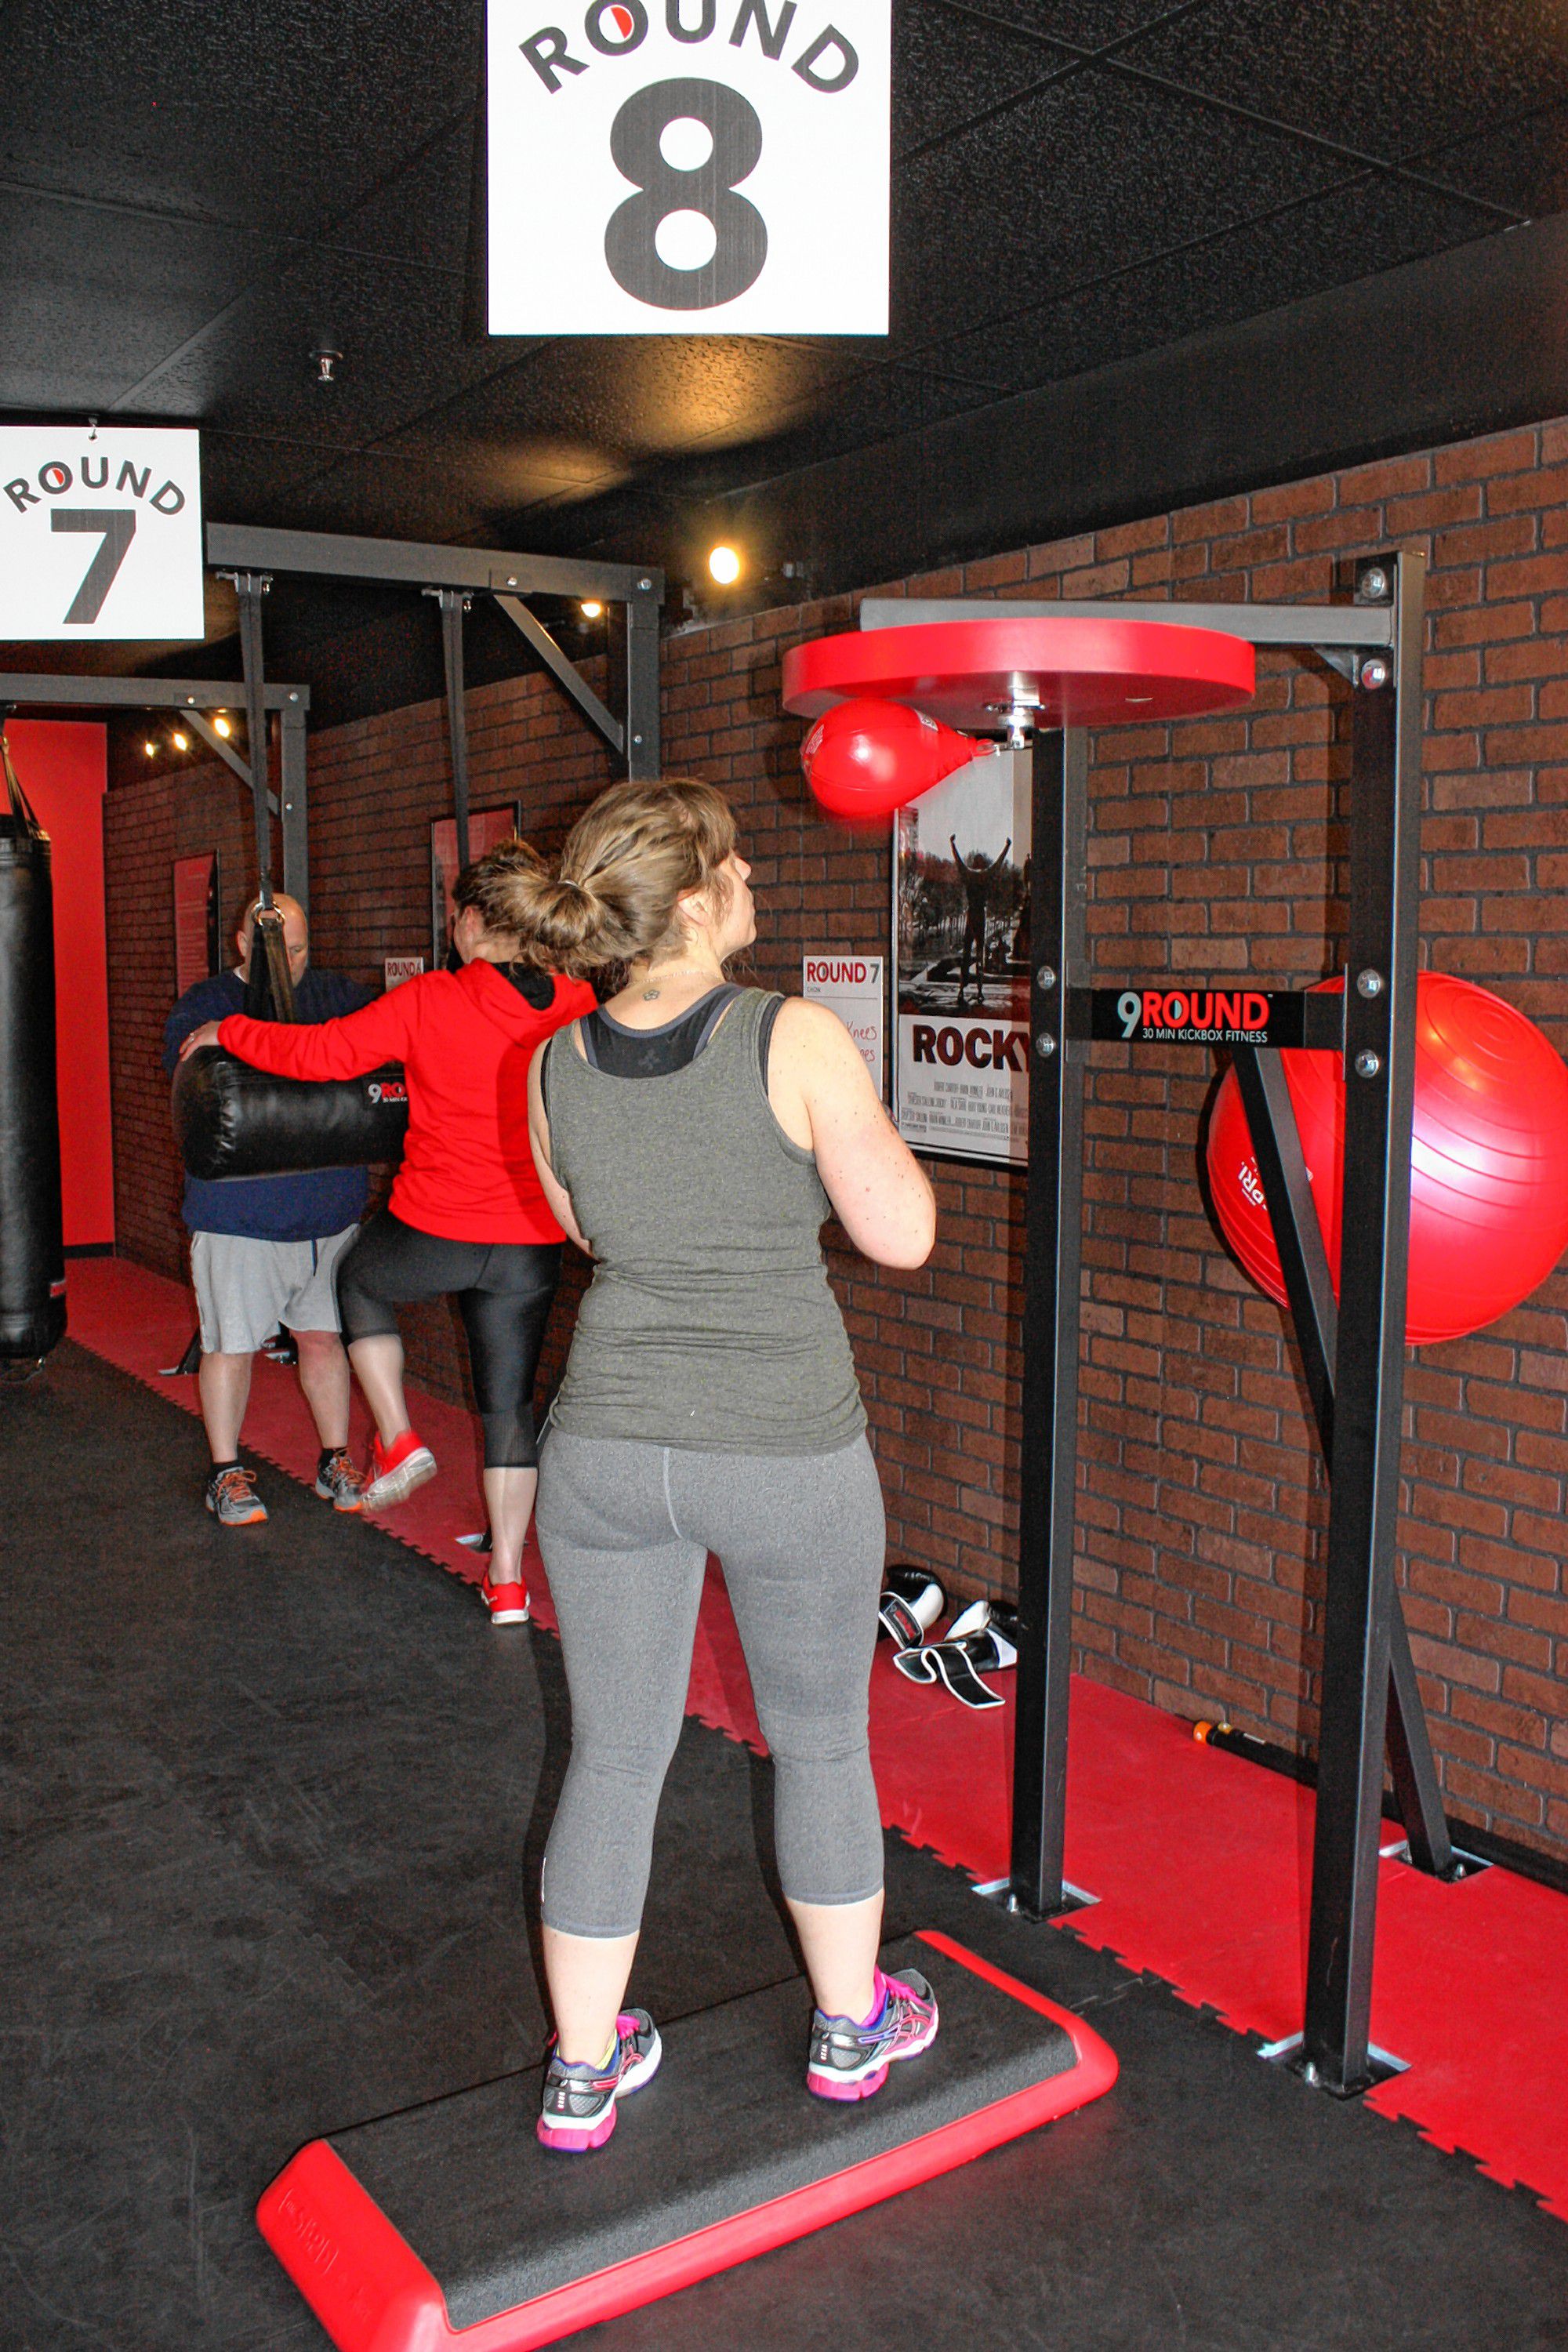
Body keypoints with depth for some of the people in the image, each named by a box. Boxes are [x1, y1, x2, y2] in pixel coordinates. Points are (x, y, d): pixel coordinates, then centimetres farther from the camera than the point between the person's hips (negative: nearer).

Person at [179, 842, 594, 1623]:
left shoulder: (429, 1003, -14)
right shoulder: (580, 1008, -4)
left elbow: (319, 1054, -10)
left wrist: (229, 1033, 7)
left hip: (432, 1232, -3)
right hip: (531, 1246, 3)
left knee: (359, 1282, 31)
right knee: (508, 1404, 14)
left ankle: (398, 1440, 26)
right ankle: (507, 1580, 17)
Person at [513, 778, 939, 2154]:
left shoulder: (555, 1072, -2)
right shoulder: (797, 1042, -16)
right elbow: (902, 1235, -10)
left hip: (606, 1445, 4)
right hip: (786, 1450, -3)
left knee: (613, 1756, 17)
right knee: (822, 1741, 18)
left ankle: (582, 2073, 31)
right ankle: (851, 2027, 38)